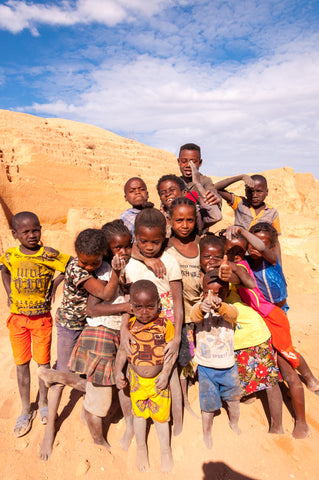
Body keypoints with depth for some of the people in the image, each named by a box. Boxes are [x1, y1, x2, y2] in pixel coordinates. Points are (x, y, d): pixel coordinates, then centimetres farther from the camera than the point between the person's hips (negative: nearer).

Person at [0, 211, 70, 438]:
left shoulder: (49, 255, -14)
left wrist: (55, 284, -10)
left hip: (42, 317, -2)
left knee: (43, 361, 10)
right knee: (22, 363, 12)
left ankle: (43, 402, 34)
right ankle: (26, 409, 31)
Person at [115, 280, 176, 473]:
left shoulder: (165, 324, -21)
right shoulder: (129, 325, -14)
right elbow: (123, 349, -1)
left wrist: (165, 374, -15)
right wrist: (118, 372, -8)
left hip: (159, 380, -2)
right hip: (136, 380, 2)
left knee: (161, 415, 16)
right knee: (139, 414, 21)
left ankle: (165, 449, 42)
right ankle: (141, 448, 46)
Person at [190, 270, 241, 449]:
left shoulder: (229, 308, -12)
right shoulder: (199, 307, -13)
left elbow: (233, 314, -35)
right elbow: (194, 316, -36)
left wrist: (219, 307, -59)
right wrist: (202, 309, -61)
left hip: (228, 366, 2)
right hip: (206, 366, -1)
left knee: (233, 397, 23)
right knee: (208, 404, 12)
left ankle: (234, 423, 52)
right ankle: (207, 431, 39)